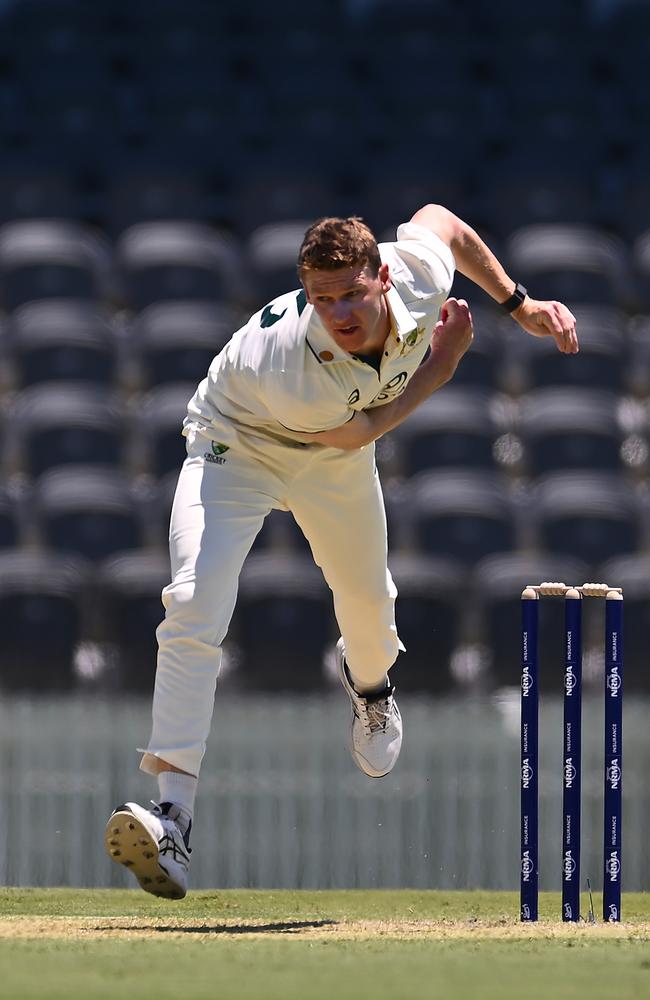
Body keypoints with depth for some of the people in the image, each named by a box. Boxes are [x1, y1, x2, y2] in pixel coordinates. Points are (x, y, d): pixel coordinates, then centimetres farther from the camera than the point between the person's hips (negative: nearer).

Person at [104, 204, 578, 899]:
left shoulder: (419, 271, -32)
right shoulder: (293, 374, -43)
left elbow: (438, 217, -6)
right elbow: (354, 433, -22)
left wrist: (519, 303, -6)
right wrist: (437, 368, -19)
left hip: (333, 469, 6)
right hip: (238, 445, -5)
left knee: (366, 594, 23)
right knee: (194, 607, -25)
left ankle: (369, 683, 63)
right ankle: (174, 816, -30)